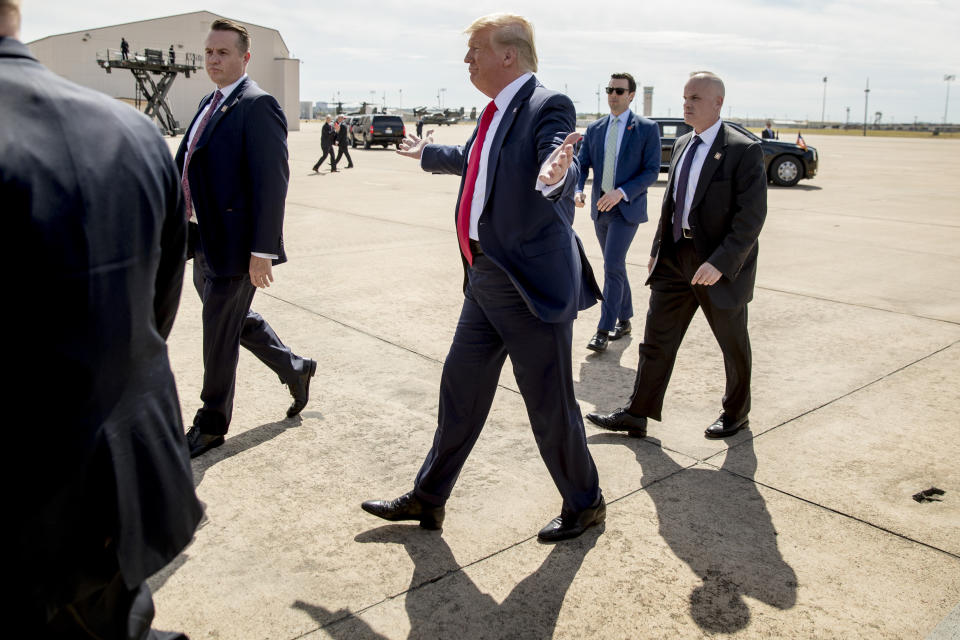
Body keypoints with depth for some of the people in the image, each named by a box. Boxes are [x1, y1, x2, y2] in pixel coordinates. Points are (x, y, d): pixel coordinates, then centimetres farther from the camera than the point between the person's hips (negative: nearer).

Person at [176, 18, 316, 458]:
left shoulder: (258, 106, -14)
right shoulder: (210, 104, 14)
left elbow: (271, 182, -20)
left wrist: (263, 250, -23)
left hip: (233, 245, -9)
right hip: (204, 242, 9)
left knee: (219, 337, 4)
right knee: (237, 320, 21)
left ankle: (211, 425, 22)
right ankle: (294, 369, 40)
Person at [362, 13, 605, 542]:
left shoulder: (548, 106, -13)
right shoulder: (497, 112, 12)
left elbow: (560, 176, -31)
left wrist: (554, 176, -55)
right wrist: (425, 153, 49)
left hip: (532, 285, -9)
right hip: (485, 281, 9)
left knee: (550, 405, 4)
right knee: (459, 390, 16)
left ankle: (584, 505, 28)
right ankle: (427, 500, 32)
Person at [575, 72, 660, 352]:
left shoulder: (647, 129, -5)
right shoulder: (594, 129, 8)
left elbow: (652, 171, -8)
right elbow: (582, 165, 5)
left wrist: (621, 192, -21)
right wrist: (577, 190, -16)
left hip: (627, 208, -5)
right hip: (600, 208, 5)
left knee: (612, 266, -13)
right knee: (616, 266, 14)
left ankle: (604, 330, -8)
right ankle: (624, 320, 28)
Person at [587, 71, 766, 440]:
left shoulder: (744, 151, -13)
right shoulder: (682, 145, 10)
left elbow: (752, 216, -19)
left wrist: (720, 263, -27)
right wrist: (658, 250, 14)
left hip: (722, 263, -6)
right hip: (676, 257, 6)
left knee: (732, 343, 13)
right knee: (657, 338, 6)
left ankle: (736, 413, 33)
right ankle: (636, 415, 14)